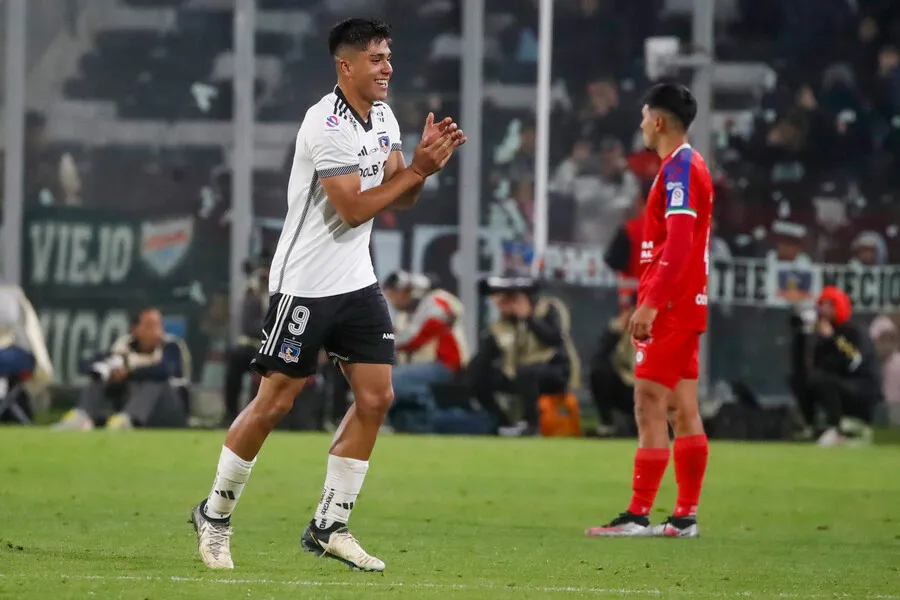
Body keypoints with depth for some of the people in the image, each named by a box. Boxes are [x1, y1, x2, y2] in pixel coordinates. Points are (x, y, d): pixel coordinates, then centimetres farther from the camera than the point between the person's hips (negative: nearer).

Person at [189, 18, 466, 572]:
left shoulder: (383, 116, 8)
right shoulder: (326, 125, -19)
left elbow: (399, 198, 8)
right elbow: (354, 208, -21)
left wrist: (424, 166, -11)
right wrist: (416, 169, -20)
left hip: (357, 280, 8)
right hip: (305, 284, -8)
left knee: (376, 397, 0)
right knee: (275, 402, -4)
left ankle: (329, 527, 7)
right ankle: (215, 515, 14)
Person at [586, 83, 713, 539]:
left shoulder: (678, 169, -13)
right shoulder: (691, 166, 17)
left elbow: (678, 244, -22)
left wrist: (650, 303, -26)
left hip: (669, 309, -10)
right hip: (685, 307, 10)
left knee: (649, 406, -11)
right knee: (683, 411, 9)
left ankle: (639, 514, -13)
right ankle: (686, 516, 9)